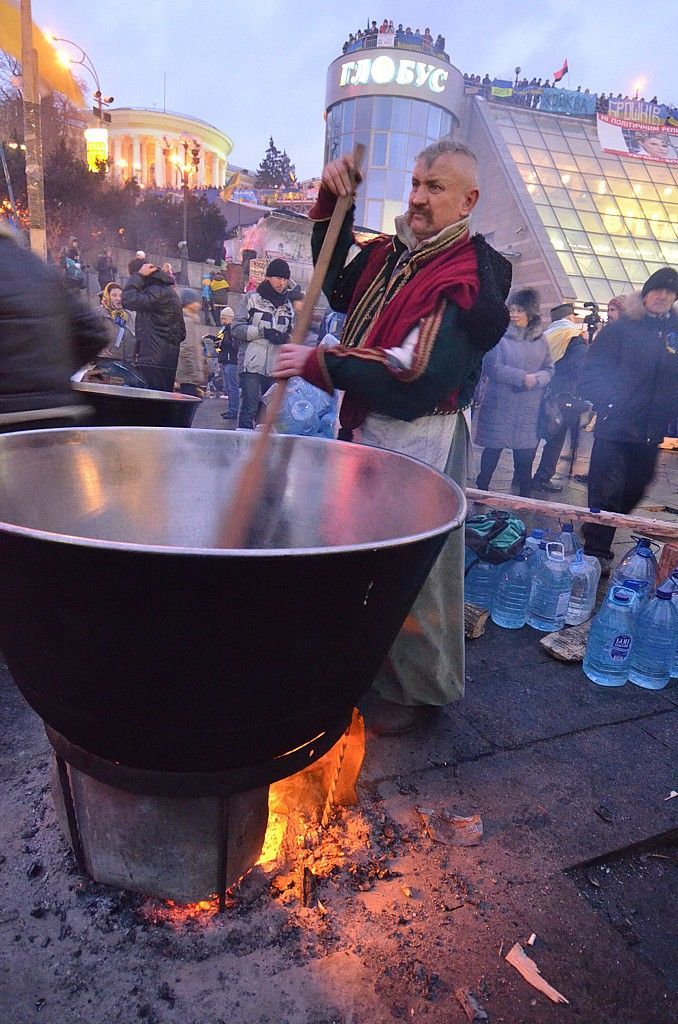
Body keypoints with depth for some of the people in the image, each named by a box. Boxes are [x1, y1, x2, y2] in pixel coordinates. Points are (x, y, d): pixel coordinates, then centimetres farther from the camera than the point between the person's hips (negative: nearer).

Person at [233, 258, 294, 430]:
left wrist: (285, 337, -2)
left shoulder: (288, 306, 16)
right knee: (250, 408, -8)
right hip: (253, 364, -4)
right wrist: (262, 332, -13)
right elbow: (236, 328, -1)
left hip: (276, 367, 4)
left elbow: (291, 334, 22)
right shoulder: (252, 298, 3)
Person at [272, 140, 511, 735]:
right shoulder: (393, 252, 9)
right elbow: (340, 289, 24)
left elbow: (415, 381, -27)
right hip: (366, 429, 9)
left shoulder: (468, 279, -16)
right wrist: (330, 206, 11)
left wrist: (319, 364, -21)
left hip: (420, 442, -8)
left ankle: (421, 691, 27)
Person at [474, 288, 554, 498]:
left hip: (529, 408, 3)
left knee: (525, 454, 7)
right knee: (492, 449, 4)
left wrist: (536, 379, -14)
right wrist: (522, 377, -19)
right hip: (500, 404, -3)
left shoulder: (539, 339, 9)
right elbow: (491, 366, -14)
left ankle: (526, 494, 22)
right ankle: (482, 488, 20)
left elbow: (549, 369, 8)